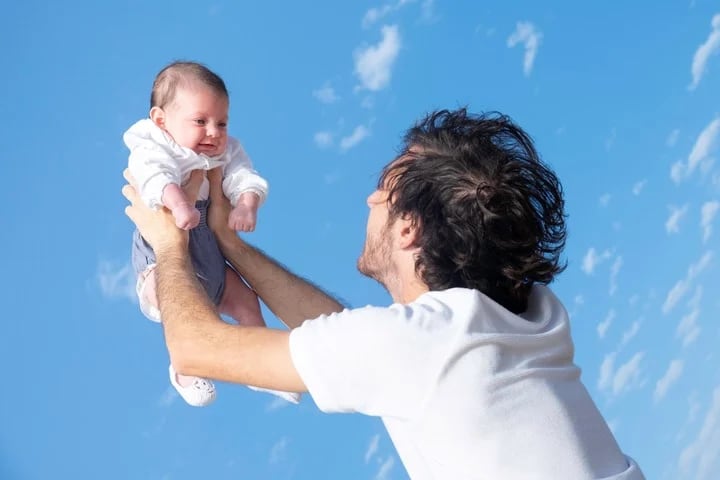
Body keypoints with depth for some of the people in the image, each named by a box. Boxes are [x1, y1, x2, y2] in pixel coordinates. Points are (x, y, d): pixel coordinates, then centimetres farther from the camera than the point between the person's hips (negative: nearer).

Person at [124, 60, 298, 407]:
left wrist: (247, 204, -34)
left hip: (208, 253, 7)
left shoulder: (226, 151, 3)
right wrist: (177, 202, -61)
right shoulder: (153, 151, -19)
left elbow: (244, 178, -11)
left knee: (246, 301, 11)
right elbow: (156, 178, -40)